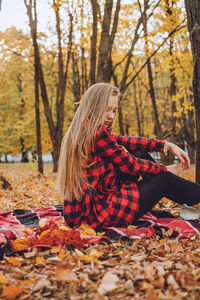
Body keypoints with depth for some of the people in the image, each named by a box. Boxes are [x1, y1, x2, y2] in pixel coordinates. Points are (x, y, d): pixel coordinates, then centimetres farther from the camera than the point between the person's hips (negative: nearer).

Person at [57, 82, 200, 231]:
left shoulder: (81, 131, 10)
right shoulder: (97, 133, -19)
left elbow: (124, 141, 11)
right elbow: (129, 165, -11)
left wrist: (166, 145, 9)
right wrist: (164, 169, 6)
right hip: (99, 212, -9)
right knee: (163, 179, 3)